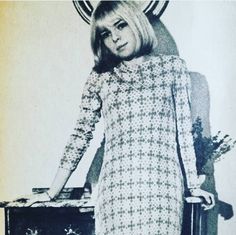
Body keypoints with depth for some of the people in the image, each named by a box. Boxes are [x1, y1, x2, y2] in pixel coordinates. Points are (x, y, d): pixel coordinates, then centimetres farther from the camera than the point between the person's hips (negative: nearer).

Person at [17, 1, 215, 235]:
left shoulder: (172, 66, 9)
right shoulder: (100, 77, 10)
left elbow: (184, 129, 10)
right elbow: (80, 135, 9)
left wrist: (193, 185, 10)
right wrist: (52, 193, 8)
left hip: (163, 185, 0)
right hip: (116, 187, 0)